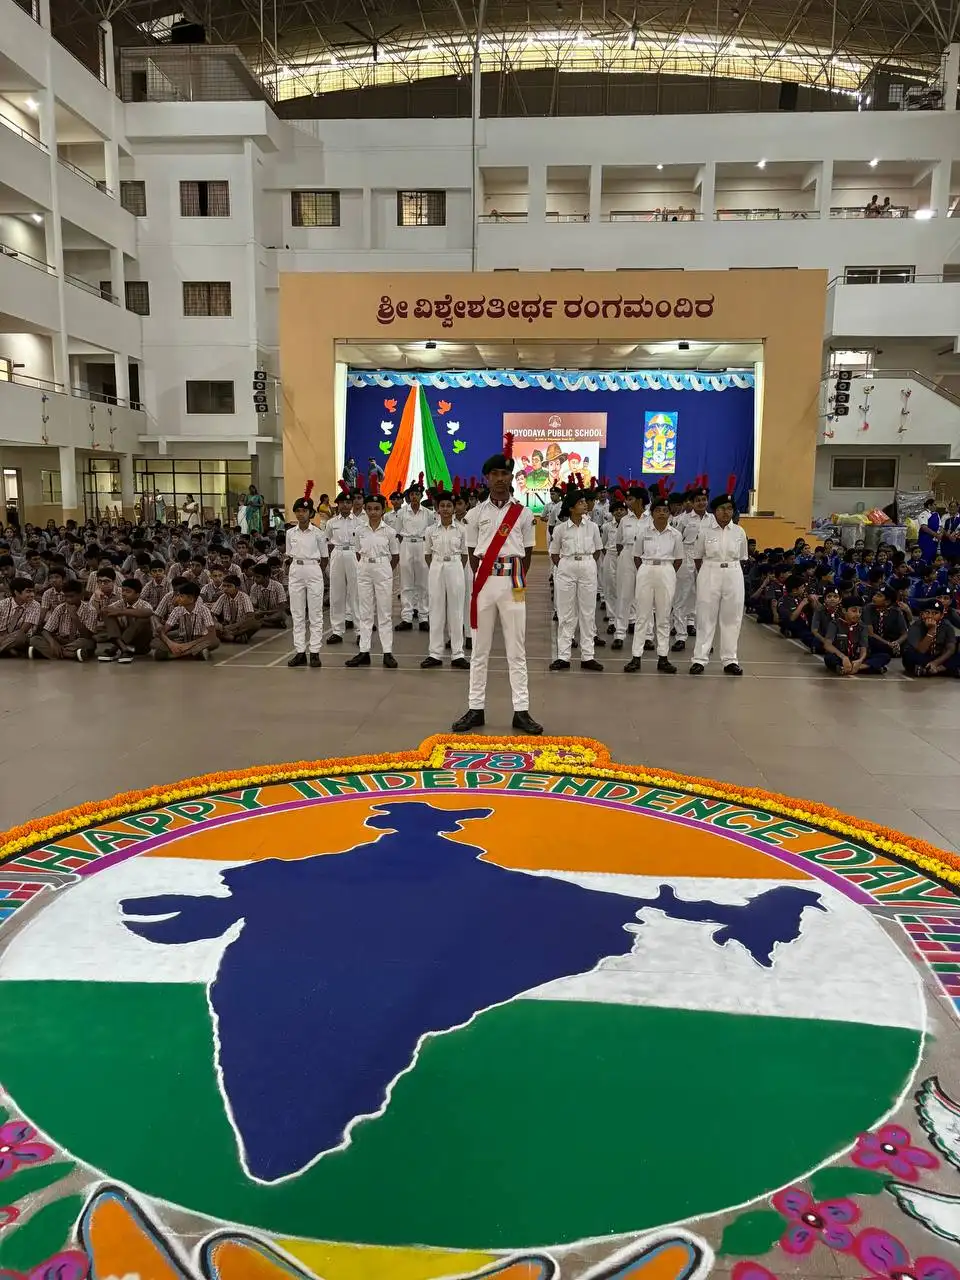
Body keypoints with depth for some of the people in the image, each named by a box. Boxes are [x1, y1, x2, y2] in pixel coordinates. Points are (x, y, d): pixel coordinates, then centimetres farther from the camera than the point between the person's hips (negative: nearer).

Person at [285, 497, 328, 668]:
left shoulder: (317, 533, -2)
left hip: (313, 572, -3)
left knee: (315, 614, 0)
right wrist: (297, 567, 6)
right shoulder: (290, 533, 6)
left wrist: (314, 569, 4)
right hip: (295, 572, 3)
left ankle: (315, 652, 3)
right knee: (297, 614, 5)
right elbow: (289, 556, 14)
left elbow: (324, 558, 4)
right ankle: (300, 651, 10)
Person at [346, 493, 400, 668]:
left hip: (383, 570, -2)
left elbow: (395, 557, 4)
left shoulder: (389, 531, -4)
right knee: (365, 612, 5)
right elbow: (359, 553, 13)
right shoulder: (360, 531, 3)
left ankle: (387, 652, 5)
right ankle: (364, 652, 8)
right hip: (364, 571, 2)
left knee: (384, 612, 1)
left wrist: (385, 571, 5)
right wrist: (365, 566, 5)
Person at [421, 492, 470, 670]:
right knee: (436, 610, 4)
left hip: (455, 568, 0)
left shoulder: (460, 530, 0)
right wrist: (434, 569, 3)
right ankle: (435, 653, 11)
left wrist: (459, 569, 2)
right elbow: (427, 553, 9)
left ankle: (457, 654, 9)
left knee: (456, 610, 3)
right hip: (436, 569, 0)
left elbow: (464, 553, 7)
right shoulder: (431, 530, 0)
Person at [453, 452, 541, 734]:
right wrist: (482, 579, 5)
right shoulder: (476, 513, 5)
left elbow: (527, 551, 10)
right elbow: (472, 552, 10)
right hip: (484, 581, 1)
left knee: (516, 650, 2)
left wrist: (518, 579, 5)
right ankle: (475, 708, 13)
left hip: (512, 581, -1)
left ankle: (521, 711, 6)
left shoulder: (523, 513, 4)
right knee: (480, 649, 6)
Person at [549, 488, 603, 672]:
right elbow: (554, 553, 7)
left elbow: (598, 550, 13)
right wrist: (562, 567, -2)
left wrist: (588, 565, 4)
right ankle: (563, 656, 8)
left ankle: (587, 657, 11)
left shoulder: (592, 526, 2)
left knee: (588, 613, 5)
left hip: (588, 569, 2)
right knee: (565, 614, 3)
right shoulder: (560, 528, -3)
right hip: (566, 570, -1)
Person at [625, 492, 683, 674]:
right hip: (645, 572, 0)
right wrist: (646, 571, 6)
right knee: (642, 616, 2)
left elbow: (678, 559, 8)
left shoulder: (675, 534, 0)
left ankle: (663, 658, 12)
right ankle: (636, 657, 5)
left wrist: (667, 572, 7)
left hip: (666, 574, 0)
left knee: (664, 617, 6)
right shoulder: (643, 532, 0)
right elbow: (637, 556, 9)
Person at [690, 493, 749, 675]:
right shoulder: (705, 531, -2)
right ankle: (700, 659, 5)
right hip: (709, 574, -2)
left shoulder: (739, 532, 3)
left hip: (733, 576, 2)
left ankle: (730, 660, 14)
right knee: (706, 617, 1)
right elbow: (697, 557, 5)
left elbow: (742, 559, 11)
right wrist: (704, 576, 4)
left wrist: (733, 571, 6)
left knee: (731, 618, 6)